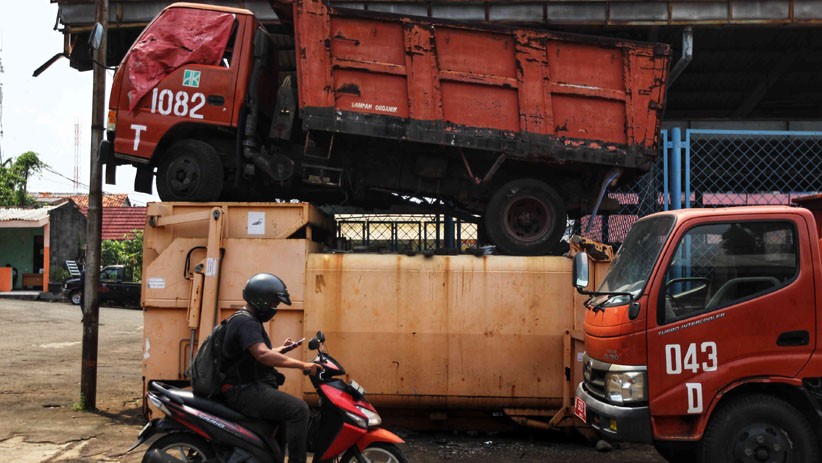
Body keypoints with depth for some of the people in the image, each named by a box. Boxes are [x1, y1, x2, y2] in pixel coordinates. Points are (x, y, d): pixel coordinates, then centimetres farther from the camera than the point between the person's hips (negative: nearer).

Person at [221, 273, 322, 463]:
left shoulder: (248, 320, 18)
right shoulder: (245, 322, -16)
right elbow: (263, 355, -33)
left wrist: (280, 349, 31)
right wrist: (301, 365, -34)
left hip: (249, 387, 11)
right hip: (244, 390, -11)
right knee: (298, 409, -23)